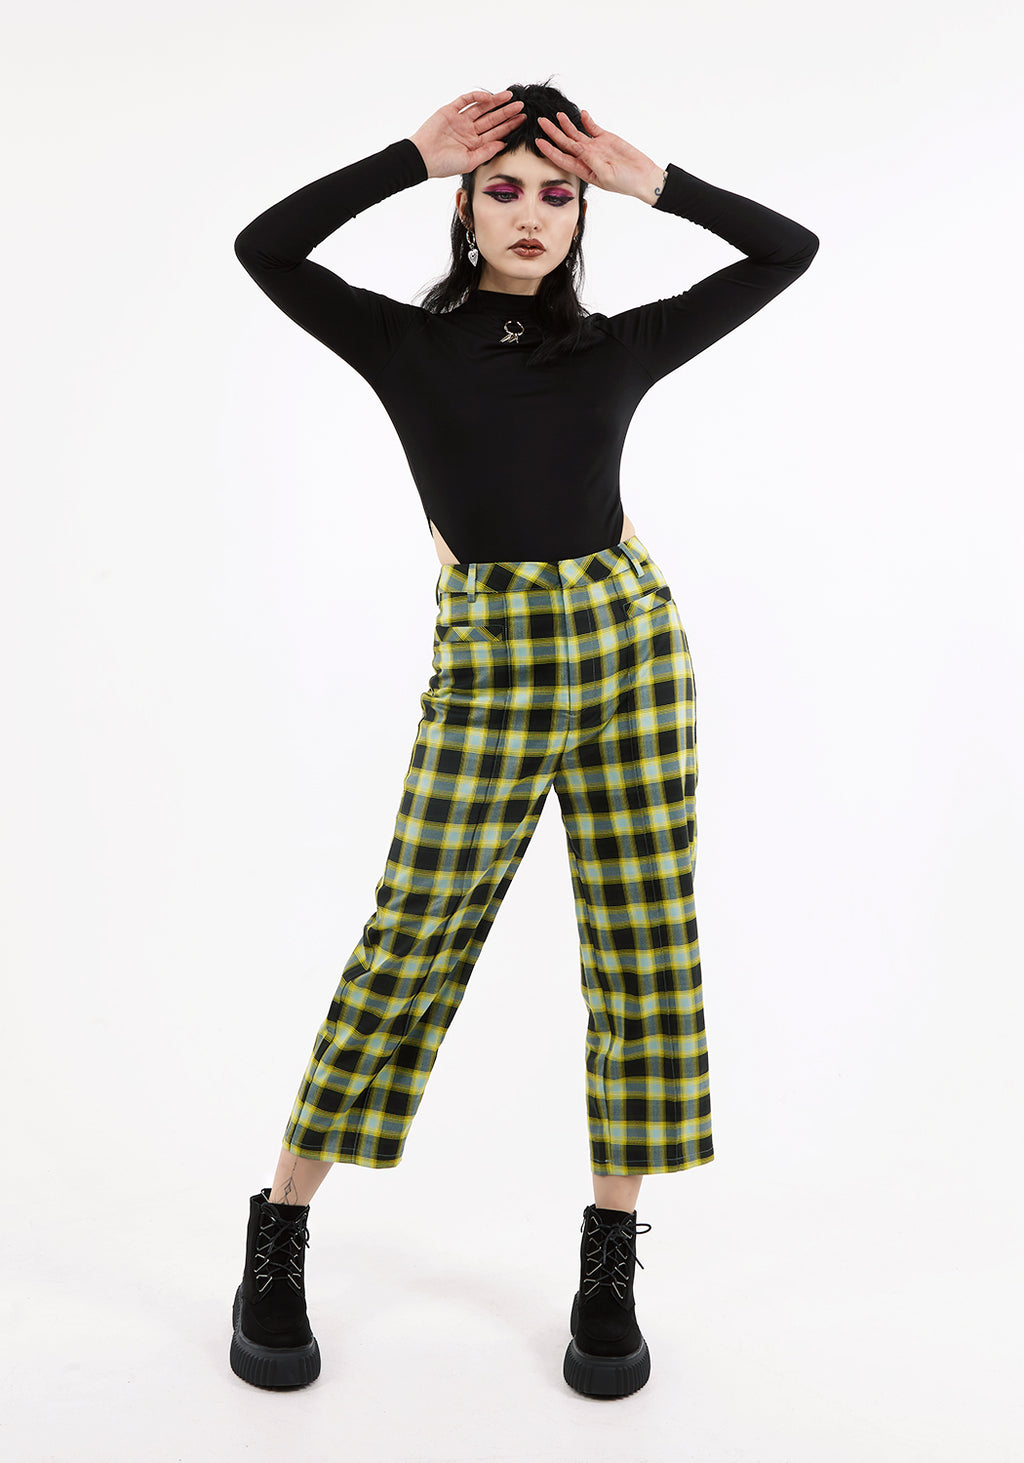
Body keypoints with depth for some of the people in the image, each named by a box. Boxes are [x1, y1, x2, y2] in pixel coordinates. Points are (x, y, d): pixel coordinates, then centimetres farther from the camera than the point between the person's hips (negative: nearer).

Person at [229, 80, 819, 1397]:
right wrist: (413, 154, -2)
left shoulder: (619, 347, 11)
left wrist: (651, 180, 6)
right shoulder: (407, 342, 7)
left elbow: (789, 251, 11)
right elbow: (264, 247, -5)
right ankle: (277, 1244, 14)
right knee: (407, 948, -2)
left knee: (645, 951, 1)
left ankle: (610, 1264, 15)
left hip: (631, 645, 3)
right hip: (487, 668, -2)